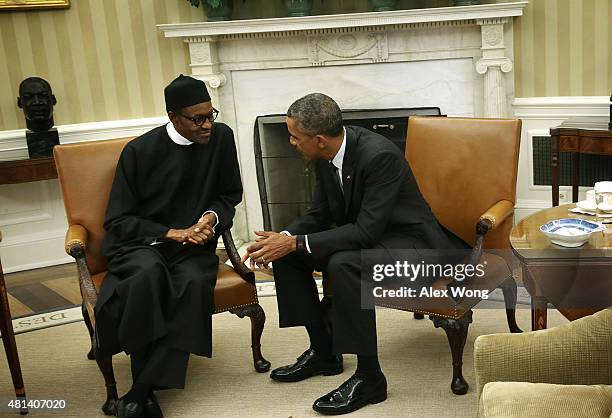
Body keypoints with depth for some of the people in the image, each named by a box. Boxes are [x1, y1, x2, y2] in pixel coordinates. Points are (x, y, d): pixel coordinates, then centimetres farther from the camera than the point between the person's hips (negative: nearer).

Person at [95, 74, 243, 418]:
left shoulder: (221, 137, 1)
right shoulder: (140, 150, -6)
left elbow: (231, 194, 15)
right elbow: (118, 221, -3)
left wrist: (213, 216, -7)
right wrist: (171, 233, -14)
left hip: (194, 245, 2)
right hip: (141, 242, -2)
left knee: (195, 282, -33)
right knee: (148, 273, -37)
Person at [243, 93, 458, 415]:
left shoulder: (379, 155, -29)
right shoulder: (325, 156, -5)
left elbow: (367, 232, -31)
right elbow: (319, 216, 5)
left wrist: (296, 243, -29)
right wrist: (283, 238, -14)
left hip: (409, 241, -8)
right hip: (363, 234, 9)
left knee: (343, 264, -35)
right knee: (287, 252, -3)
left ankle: (369, 377, -20)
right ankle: (323, 352, 9)